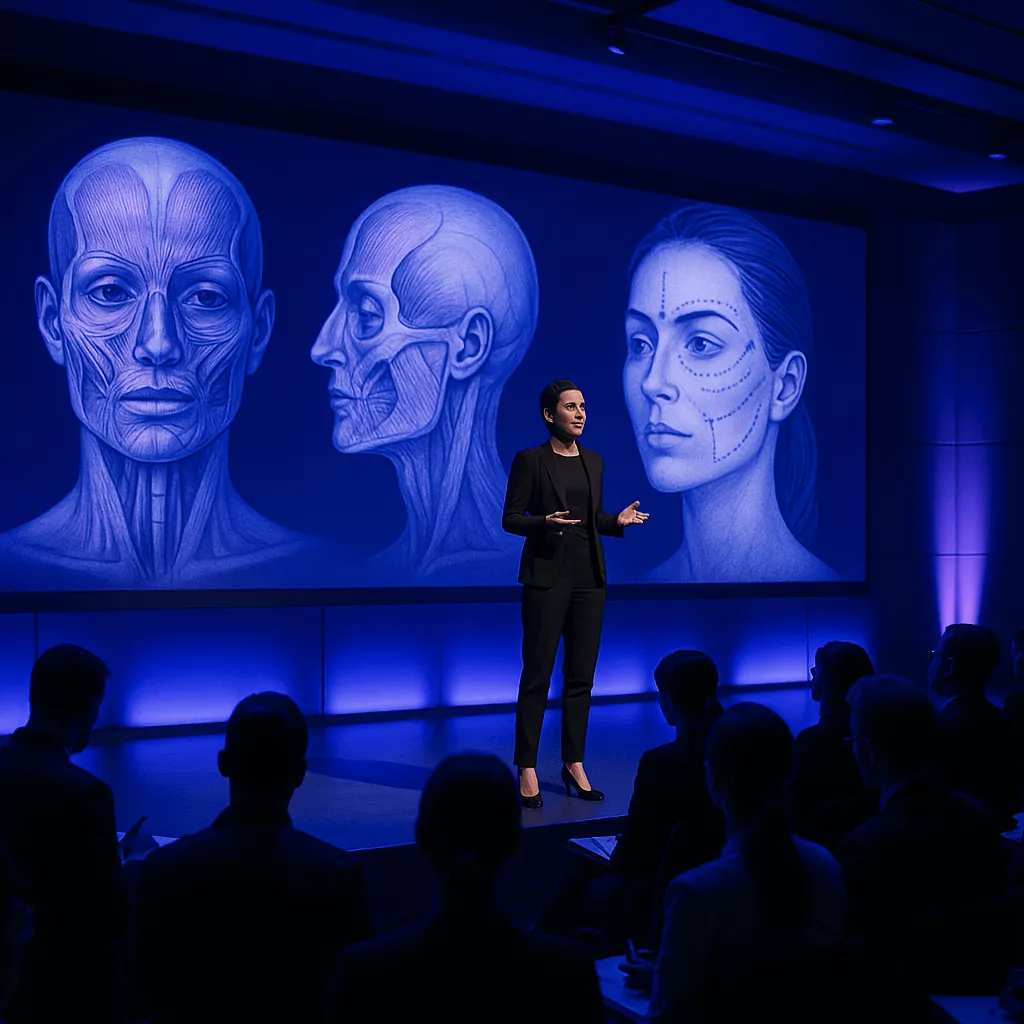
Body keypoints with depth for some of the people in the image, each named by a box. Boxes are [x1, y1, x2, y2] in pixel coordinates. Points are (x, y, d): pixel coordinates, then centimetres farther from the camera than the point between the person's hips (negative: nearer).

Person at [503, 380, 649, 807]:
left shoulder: (593, 461, 12)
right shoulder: (530, 460, -5)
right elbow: (510, 518, -6)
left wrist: (618, 520, -2)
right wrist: (544, 523, -23)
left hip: (589, 576, 5)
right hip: (547, 576, -5)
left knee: (581, 675, 8)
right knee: (537, 674, -3)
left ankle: (574, 764, 17)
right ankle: (527, 769, 4)